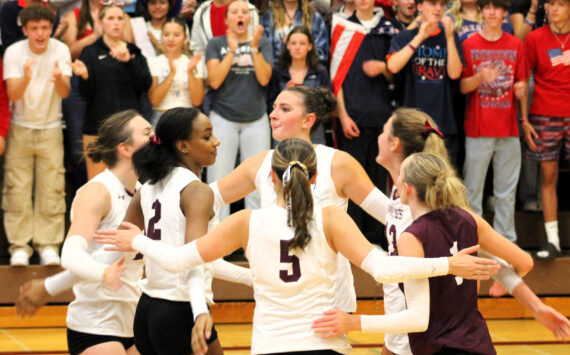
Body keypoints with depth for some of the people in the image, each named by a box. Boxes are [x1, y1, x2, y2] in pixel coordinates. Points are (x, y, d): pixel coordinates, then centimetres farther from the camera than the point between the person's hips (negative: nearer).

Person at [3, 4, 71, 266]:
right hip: (21, 128, 0)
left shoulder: (60, 51, -9)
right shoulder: (14, 52, -11)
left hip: (50, 129, 0)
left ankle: (48, 245, 8)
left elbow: (65, 93, -18)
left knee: (52, 190, 0)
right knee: (17, 189, -1)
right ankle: (19, 246, 6)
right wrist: (26, 79, -38)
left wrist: (58, 78, -41)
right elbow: (12, 95, -18)